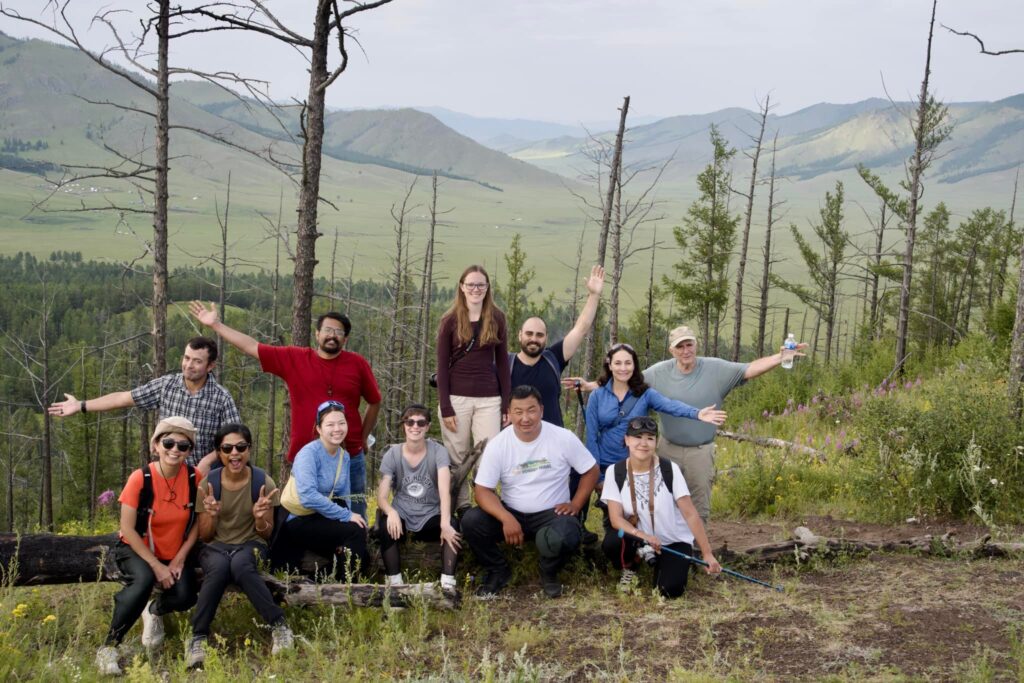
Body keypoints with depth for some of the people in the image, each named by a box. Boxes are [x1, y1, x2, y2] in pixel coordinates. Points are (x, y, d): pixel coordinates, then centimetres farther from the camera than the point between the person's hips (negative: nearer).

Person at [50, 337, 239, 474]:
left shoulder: (221, 398, -11)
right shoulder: (166, 384, -3)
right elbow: (124, 398, 2)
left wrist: (208, 460, -23)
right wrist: (81, 405, 3)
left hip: (204, 473, -3)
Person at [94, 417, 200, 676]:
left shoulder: (194, 477, -13)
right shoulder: (140, 478, -22)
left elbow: (197, 522, -3)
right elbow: (128, 529, -19)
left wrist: (179, 559, -11)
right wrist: (157, 566, -21)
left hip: (176, 553, 3)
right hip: (136, 549, -3)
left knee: (184, 597, -22)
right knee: (144, 579, -35)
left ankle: (154, 611, 17)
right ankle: (108, 647, -21)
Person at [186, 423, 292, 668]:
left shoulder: (263, 482, -7)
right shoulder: (209, 483, -5)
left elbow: (266, 534, 1)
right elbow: (204, 537, 1)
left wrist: (260, 518, -22)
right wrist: (211, 515, -21)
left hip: (251, 544, -1)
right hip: (215, 546, 1)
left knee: (240, 565, -38)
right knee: (218, 568, -37)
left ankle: (278, 625, -27)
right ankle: (199, 637, -27)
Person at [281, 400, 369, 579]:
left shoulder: (344, 456, 6)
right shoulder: (309, 453, -17)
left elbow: (343, 498, 7)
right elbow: (308, 497, -29)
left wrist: (344, 540, -8)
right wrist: (347, 516, -25)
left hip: (323, 520, 7)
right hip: (300, 522, -7)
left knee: (361, 559, -5)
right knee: (356, 531, -23)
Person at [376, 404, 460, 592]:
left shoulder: (438, 451, -10)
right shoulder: (392, 454, -6)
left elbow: (444, 490, -23)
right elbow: (382, 495, -10)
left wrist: (445, 523, -39)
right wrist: (391, 512, -35)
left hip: (431, 515, 0)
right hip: (402, 515, 0)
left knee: (453, 528, -30)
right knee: (386, 527, -32)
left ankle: (448, 583, -26)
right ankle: (395, 583, -21)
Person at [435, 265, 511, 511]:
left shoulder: (497, 318, 6)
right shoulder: (450, 320, 1)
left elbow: (502, 362, 8)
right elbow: (442, 366, 0)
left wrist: (506, 404, 2)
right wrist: (445, 407, -8)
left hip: (489, 399, 1)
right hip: (456, 398, -1)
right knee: (457, 459, 3)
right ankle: (461, 508, 11)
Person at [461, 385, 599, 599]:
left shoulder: (563, 438, -9)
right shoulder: (497, 445, -9)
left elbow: (591, 470, 3)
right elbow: (483, 490, -11)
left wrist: (575, 505, -10)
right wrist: (506, 518, -27)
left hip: (552, 514, -2)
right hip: (511, 513, 2)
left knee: (563, 539, -36)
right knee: (471, 521, -25)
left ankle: (549, 574, 3)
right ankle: (498, 571, 3)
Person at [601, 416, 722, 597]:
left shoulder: (669, 469, -16)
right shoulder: (615, 472, -12)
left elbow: (690, 514, -15)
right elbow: (616, 518, -17)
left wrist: (707, 553, -17)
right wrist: (641, 535, -35)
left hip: (674, 541, -1)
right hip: (638, 539, 1)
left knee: (670, 589, -24)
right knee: (611, 543, -31)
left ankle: (662, 564, 13)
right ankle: (629, 569, 5)